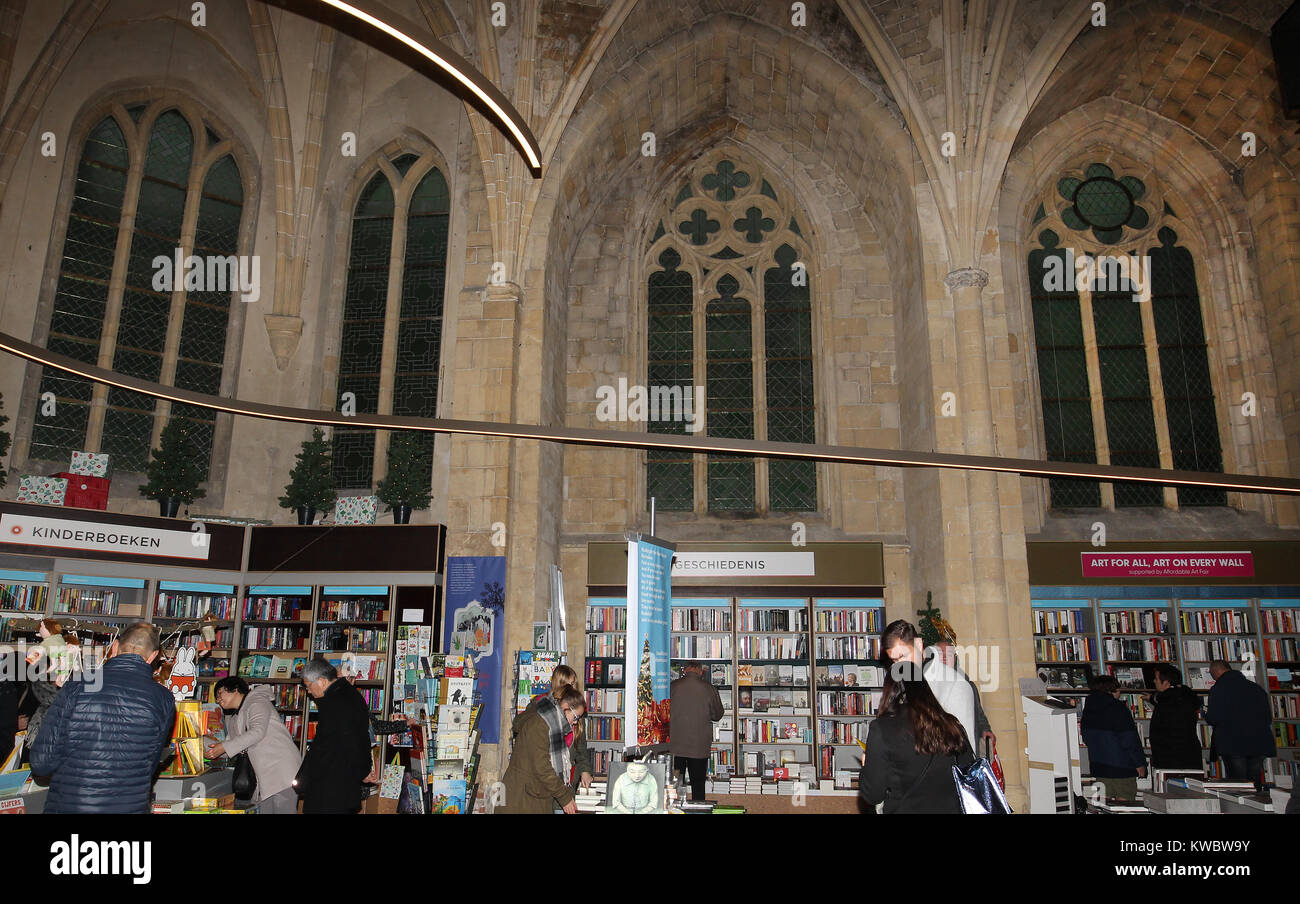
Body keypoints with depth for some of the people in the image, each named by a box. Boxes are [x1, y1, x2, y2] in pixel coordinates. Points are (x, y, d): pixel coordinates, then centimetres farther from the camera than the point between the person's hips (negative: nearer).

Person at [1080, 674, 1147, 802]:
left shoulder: (1088, 709, 8)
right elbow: (1130, 740, -15)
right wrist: (1139, 763, -6)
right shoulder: (1118, 708, -14)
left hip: (1098, 766, 7)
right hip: (1121, 767, -7)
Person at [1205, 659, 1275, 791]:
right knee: (1254, 784, 11)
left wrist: (1207, 713, 10)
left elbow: (1213, 719, -11)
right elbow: (1268, 719, 12)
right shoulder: (1257, 688, 10)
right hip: (1260, 744, 5)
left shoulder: (1218, 689, -6)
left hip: (1233, 745, -5)